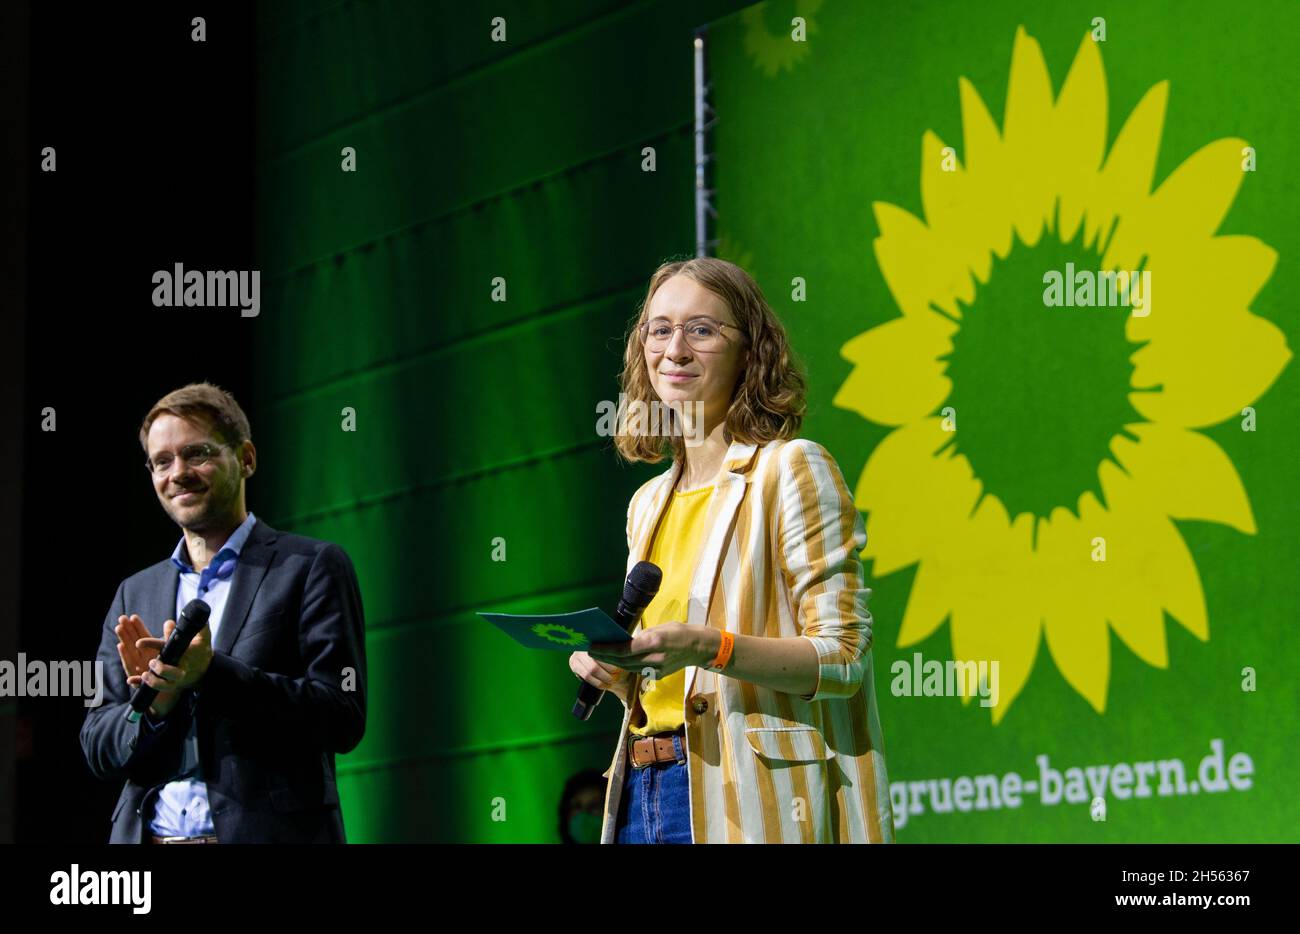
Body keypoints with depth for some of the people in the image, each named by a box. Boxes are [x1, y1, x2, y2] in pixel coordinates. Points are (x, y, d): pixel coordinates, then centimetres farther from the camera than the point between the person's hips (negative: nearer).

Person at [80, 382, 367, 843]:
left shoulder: (312, 567, 3)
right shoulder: (136, 593, 18)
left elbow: (342, 718, -7)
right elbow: (96, 750, 14)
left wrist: (211, 673, -16)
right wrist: (154, 705, -7)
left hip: (267, 834, -4)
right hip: (148, 834, 4)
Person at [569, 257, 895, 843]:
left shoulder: (790, 470, -4)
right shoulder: (647, 505, 17)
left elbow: (841, 658, -11)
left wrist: (707, 647, -24)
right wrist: (608, 667, 2)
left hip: (746, 804, -6)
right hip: (642, 794, 6)